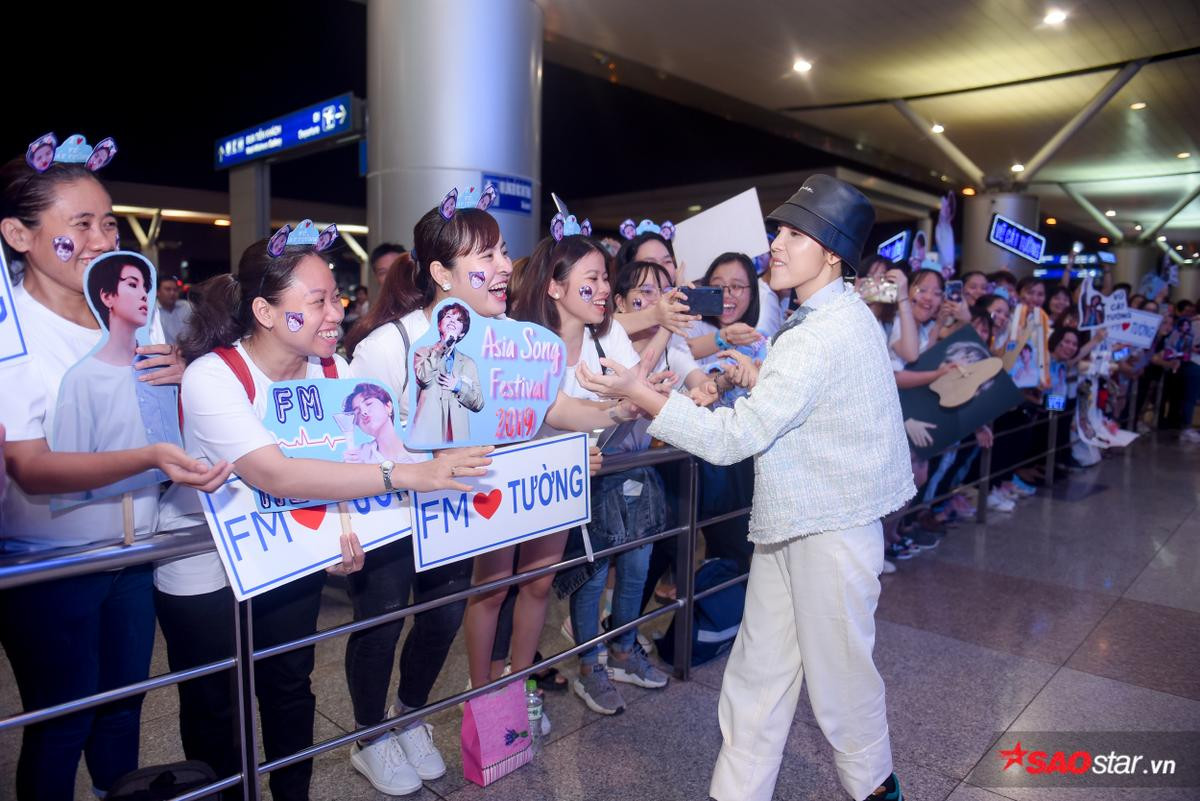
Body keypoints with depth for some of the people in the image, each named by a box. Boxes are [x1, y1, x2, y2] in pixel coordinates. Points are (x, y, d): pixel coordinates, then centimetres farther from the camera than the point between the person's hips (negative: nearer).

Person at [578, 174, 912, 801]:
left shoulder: (820, 337, -24)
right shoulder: (835, 315, 10)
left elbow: (732, 438, -26)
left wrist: (637, 392, -23)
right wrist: (754, 380, 5)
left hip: (829, 527, -9)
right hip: (793, 519, 9)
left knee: (837, 669, 12)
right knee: (760, 667, 13)